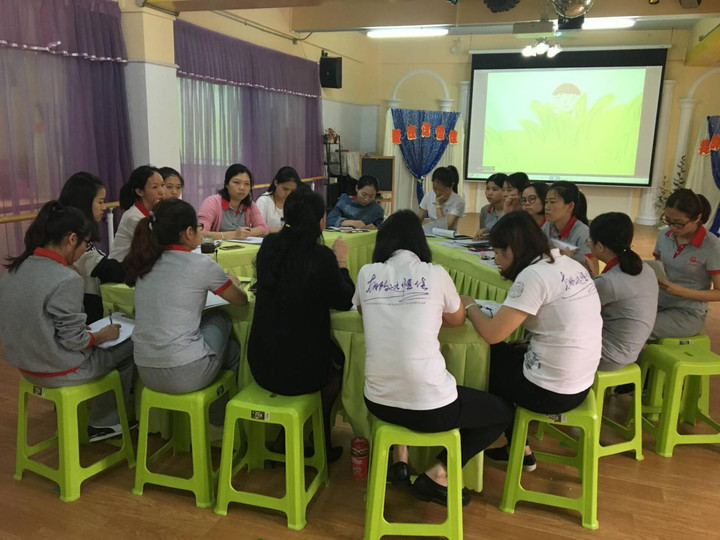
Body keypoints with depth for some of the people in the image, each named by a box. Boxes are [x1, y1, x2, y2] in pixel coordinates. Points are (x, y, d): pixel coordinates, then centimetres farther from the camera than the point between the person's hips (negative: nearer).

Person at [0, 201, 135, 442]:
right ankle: (103, 422, 25)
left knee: (105, 345, 25)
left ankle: (100, 421, 30)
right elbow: (74, 341, -21)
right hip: (58, 371, -8)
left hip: (26, 363, 8)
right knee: (130, 346, 11)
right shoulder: (67, 280, -26)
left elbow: (38, 323, 9)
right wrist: (103, 335, -2)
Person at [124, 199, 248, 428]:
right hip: (185, 375, -6)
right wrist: (231, 284, 29)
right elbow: (241, 300, 7)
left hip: (146, 373, 6)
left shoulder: (145, 264, 7)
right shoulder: (201, 265, -9)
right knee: (220, 317, 21)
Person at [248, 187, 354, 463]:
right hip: (300, 371, -5)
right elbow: (345, 302, -5)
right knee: (338, 358, 27)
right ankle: (321, 442, 41)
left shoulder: (269, 245, -4)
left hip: (261, 366, 5)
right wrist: (341, 261, 6)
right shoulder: (322, 257, -20)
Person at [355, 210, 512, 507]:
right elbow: (457, 320, 14)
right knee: (503, 412, 22)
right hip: (431, 408, -4)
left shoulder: (367, 274, 1)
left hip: (378, 402, 4)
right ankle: (437, 475, 14)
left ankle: (399, 460, 27)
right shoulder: (435, 274, -5)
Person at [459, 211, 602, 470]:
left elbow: (492, 333, -21)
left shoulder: (534, 275, -20)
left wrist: (470, 305, -5)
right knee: (500, 354, 24)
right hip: (580, 385, 8)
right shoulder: (571, 265, 5)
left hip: (552, 392, -8)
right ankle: (519, 449, 30)